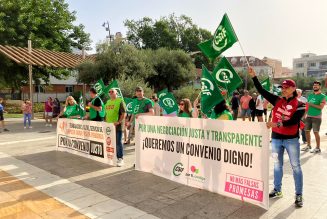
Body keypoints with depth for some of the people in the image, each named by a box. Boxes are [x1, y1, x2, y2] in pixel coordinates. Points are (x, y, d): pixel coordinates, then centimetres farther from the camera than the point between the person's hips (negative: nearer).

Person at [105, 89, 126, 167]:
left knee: (118, 142, -4)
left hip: (117, 125, -7)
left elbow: (124, 113, -12)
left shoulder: (120, 101, -5)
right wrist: (106, 122, 13)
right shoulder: (108, 102, 17)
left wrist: (119, 122, -20)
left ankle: (120, 159, 4)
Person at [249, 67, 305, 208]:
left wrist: (277, 124, -34)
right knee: (277, 164, 13)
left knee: (295, 166, 6)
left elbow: (293, 121, -21)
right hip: (276, 138, 4)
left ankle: (299, 195, 16)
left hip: (291, 139, -4)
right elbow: (262, 91, -3)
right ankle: (277, 191, 27)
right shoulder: (277, 101, 1)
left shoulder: (299, 105, -9)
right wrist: (253, 76, -11)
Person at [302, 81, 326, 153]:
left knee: (316, 132, -6)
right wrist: (305, 114, 12)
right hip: (309, 116, 6)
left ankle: (318, 148, 4)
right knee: (307, 131, 8)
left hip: (316, 117, -6)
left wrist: (311, 104, -21)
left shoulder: (322, 96, -5)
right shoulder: (310, 95, 13)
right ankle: (308, 146, 22)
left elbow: (321, 107, -16)